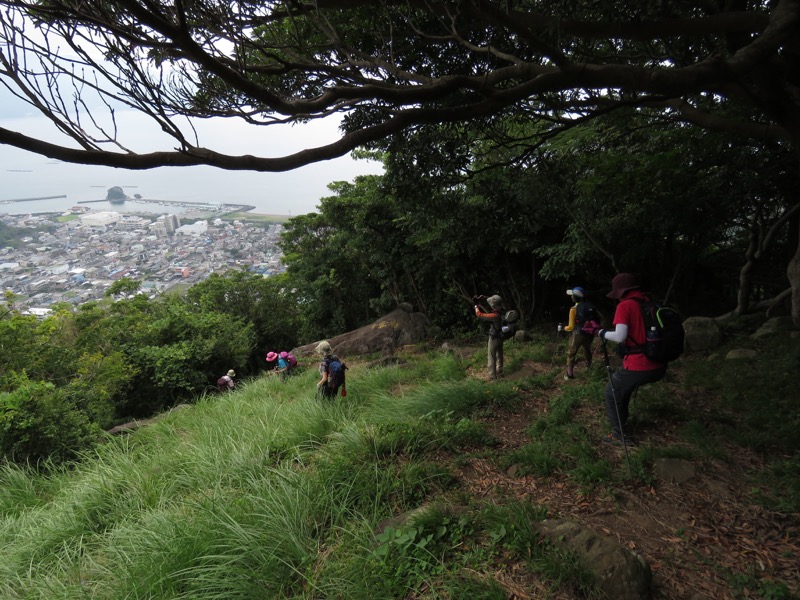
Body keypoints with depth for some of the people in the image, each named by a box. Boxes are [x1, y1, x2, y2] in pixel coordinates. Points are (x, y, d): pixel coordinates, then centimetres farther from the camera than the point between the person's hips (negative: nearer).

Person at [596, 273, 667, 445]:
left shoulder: (625, 306, -11)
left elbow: (620, 336, -19)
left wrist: (603, 333, -1)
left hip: (639, 367, -7)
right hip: (659, 367, 7)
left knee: (612, 394, 14)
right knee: (624, 385, 31)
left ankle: (622, 435, 16)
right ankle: (621, 419, 41)